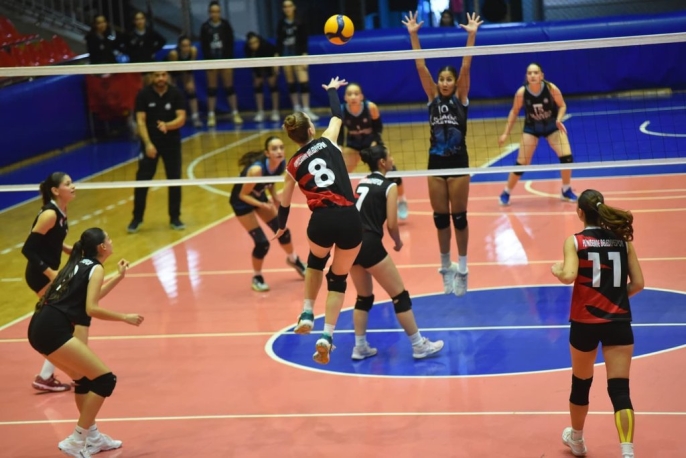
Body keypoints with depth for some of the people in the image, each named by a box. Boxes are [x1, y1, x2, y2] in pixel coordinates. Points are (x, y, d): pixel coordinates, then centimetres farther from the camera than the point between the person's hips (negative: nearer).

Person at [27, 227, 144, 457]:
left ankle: (92, 438, 30)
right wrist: (124, 317, -3)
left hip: (40, 327, 9)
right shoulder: (95, 268, -1)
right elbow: (91, 308, -11)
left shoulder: (80, 264, 24)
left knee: (84, 379, 23)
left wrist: (119, 276, 47)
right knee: (105, 380, -6)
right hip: (53, 330, -9)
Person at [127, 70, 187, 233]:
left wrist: (167, 125, -33)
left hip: (172, 142, 1)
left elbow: (181, 119, -13)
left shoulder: (176, 94, -7)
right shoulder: (144, 94, -9)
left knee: (174, 180, 4)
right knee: (142, 180, -1)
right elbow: (140, 121, -11)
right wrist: (147, 143, -22)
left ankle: (175, 218, 16)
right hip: (150, 142, -1)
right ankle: (137, 218, 10)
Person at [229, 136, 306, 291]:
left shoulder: (281, 164, -19)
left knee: (282, 231, 13)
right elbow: (243, 195, -27)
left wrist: (275, 198, -11)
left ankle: (293, 260, 43)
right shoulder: (257, 170, -39)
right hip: (242, 201, -6)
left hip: (259, 196, 6)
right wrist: (262, 205, -36)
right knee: (262, 242, -9)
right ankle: (256, 278, 16)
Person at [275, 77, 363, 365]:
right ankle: (327, 336, 6)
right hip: (350, 220, 0)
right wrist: (333, 89, 47)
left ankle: (307, 315, 23)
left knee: (316, 262, 36)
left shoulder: (294, 165, 13)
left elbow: (285, 202, 27)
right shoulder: (327, 142, 9)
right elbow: (337, 115, 28)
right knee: (338, 278, 19)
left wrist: (281, 226, 46)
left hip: (322, 222, 1)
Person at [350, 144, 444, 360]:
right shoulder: (389, 186, -3)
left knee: (364, 297, 20)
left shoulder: (362, 183, 17)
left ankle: (360, 347, 18)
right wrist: (398, 242, 10)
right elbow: (391, 224, -6)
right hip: (369, 244, -7)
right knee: (399, 295, 3)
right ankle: (419, 345, 9)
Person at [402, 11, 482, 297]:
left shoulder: (461, 98, -1)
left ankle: (462, 268, 11)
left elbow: (466, 67, -12)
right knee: (440, 218, 7)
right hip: (436, 164, 3)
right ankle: (446, 267, 18)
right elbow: (420, 67, -3)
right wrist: (413, 35, -11)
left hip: (458, 163, -3)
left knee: (459, 217, 2)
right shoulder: (433, 97, 4)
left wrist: (471, 35, -22)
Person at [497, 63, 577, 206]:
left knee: (567, 157, -12)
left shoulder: (551, 88, -25)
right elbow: (514, 112, -6)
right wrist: (506, 133, -7)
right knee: (522, 163, -4)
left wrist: (559, 120, -27)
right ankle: (506, 193, 16)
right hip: (531, 128, 0)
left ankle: (566, 191, 11)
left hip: (552, 126, 0)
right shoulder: (521, 92, -23)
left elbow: (562, 105, -8)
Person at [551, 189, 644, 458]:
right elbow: (638, 283, 4)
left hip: (585, 323, -1)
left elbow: (569, 276, -19)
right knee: (619, 390, -3)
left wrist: (556, 271, 2)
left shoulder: (575, 241, -5)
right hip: (619, 322, 1)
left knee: (581, 384, 20)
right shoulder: (622, 240, 4)